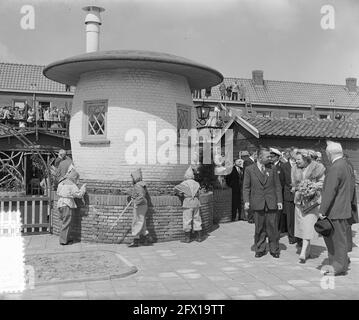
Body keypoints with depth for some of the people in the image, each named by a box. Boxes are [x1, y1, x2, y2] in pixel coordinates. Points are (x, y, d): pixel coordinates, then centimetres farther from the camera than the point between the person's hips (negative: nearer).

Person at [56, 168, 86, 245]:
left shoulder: (61, 183, 12)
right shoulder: (72, 185, -12)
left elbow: (58, 192, 22)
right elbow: (79, 194, -14)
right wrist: (83, 187, 1)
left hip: (60, 203, 8)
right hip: (67, 205, -8)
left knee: (64, 222, 16)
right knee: (66, 223, -2)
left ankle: (67, 238, 23)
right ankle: (63, 240, 0)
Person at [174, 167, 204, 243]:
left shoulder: (184, 183, -4)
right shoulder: (196, 184, 10)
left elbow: (176, 188, -6)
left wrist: (180, 193, 13)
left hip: (188, 203, -5)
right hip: (196, 202, 5)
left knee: (187, 220, 1)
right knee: (197, 219, 11)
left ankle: (187, 237, 3)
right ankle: (199, 236, 14)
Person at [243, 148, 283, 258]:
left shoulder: (272, 169, 9)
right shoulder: (249, 169, 3)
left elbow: (278, 186, 10)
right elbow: (246, 187, 4)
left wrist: (279, 201, 2)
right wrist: (246, 201, -5)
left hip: (272, 203, 1)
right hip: (258, 203, -1)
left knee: (273, 227, 3)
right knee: (259, 228, 5)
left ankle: (274, 250, 15)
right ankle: (260, 249, 17)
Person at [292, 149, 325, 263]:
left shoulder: (317, 168, -5)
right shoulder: (295, 169, 8)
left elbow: (322, 183, -2)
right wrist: (297, 189, -5)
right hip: (299, 200, 5)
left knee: (308, 225, -11)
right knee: (301, 225, 8)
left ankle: (303, 253, -14)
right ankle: (308, 250, 23)